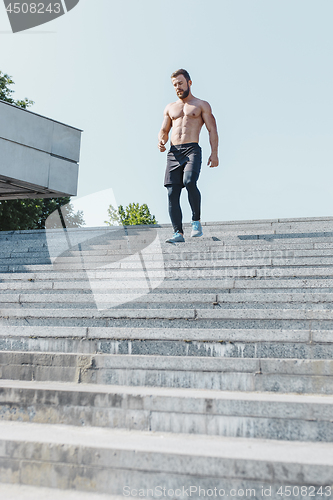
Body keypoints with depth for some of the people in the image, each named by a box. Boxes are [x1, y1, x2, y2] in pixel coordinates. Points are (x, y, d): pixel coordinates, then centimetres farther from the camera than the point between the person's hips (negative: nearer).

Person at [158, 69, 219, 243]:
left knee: (189, 182, -29)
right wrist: (161, 142, 0)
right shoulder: (170, 107, 24)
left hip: (192, 150, -4)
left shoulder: (202, 105, 13)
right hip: (173, 152, 4)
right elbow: (163, 131, 25)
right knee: (172, 193, -8)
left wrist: (214, 153, -7)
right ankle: (178, 232, -6)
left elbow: (212, 130, 6)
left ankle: (196, 221, -12)